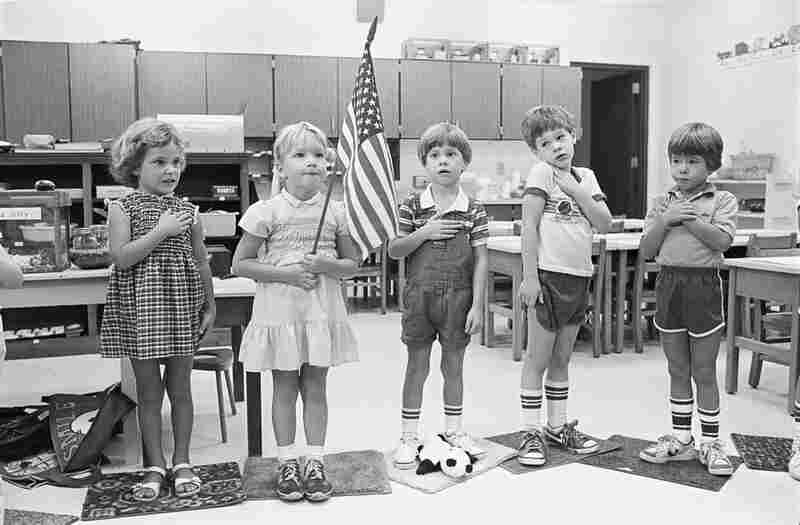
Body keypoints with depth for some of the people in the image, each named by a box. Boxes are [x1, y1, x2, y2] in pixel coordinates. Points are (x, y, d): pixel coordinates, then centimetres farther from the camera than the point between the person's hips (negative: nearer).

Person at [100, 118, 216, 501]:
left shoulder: (187, 211, 5)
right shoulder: (123, 208, -2)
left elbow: (201, 263, 10)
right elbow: (121, 257, -14)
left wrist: (209, 306, 7)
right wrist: (161, 231, -18)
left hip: (180, 307, 2)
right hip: (139, 309, -2)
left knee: (179, 386, 8)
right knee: (148, 389, 7)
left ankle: (181, 461, 21)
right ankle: (155, 465, 19)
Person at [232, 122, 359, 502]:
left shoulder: (336, 212, 1)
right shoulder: (267, 212, -6)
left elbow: (352, 264, 6)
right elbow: (240, 264, -5)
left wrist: (327, 264, -15)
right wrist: (285, 273, -17)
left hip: (322, 311, 2)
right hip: (280, 310, -2)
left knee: (315, 387, 10)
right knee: (285, 389, 8)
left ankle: (314, 462, 21)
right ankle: (287, 463, 22)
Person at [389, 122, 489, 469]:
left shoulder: (473, 211, -1)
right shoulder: (412, 207, -1)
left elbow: (481, 260, -2)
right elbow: (394, 251, -1)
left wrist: (477, 305, -7)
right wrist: (423, 232, -16)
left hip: (458, 296, 0)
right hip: (420, 294, 0)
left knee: (454, 365, 12)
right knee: (417, 365, 7)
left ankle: (453, 431, 28)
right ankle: (409, 436, 17)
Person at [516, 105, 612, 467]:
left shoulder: (585, 177, 11)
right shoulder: (541, 173, -7)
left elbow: (605, 224, 3)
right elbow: (529, 226, -12)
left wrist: (577, 191, -8)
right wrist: (529, 277, -16)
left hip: (579, 278, 6)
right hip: (549, 277, -6)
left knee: (562, 358, 16)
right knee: (538, 358, 1)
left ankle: (558, 426, 29)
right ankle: (531, 433, 11)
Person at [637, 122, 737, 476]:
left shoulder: (722, 200, -1)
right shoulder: (663, 203, 9)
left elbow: (723, 240, -17)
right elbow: (646, 250, 2)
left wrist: (689, 218, -18)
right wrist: (666, 220, -11)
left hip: (703, 284, -3)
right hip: (668, 284, 4)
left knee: (704, 372, 4)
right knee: (677, 371, 12)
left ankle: (710, 443, 17)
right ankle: (681, 439, 24)